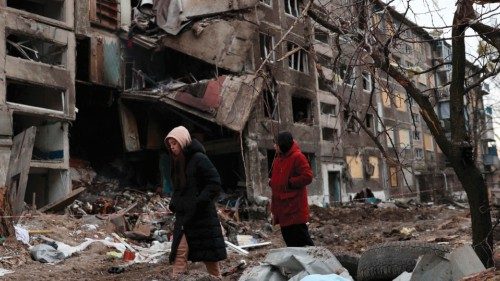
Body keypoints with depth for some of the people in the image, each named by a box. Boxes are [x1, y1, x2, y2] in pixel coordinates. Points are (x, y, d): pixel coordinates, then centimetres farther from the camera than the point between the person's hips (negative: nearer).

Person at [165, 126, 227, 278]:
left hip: (202, 216, -6)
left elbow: (215, 184, -15)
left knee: (209, 257, 5)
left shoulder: (199, 159, -11)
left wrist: (199, 202, -20)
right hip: (183, 217, 7)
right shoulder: (178, 163, 13)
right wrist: (174, 203, 7)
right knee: (179, 255, -2)